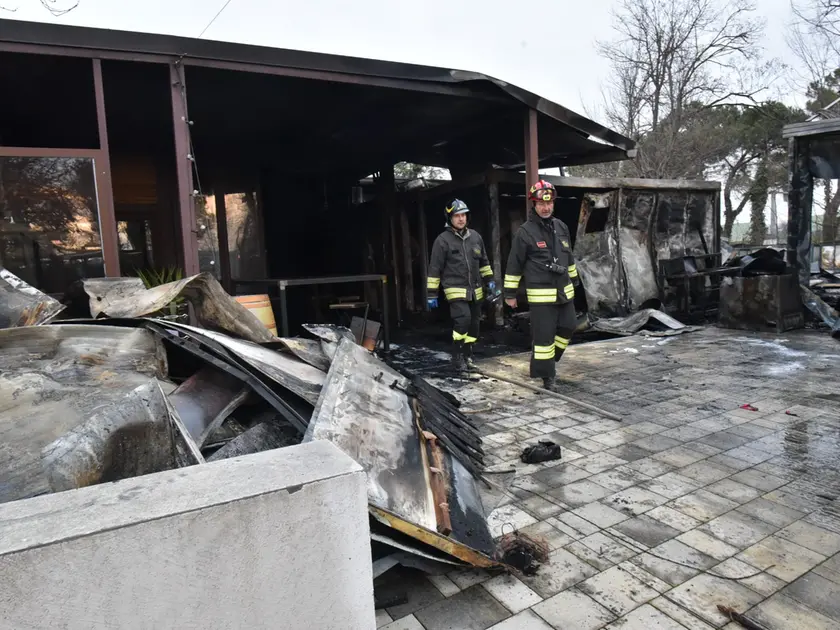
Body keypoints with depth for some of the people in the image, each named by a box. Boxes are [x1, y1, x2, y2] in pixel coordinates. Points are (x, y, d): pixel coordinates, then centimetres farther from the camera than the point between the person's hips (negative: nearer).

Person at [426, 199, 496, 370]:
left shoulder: (475, 236, 8)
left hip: (475, 290, 6)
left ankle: (467, 355, 24)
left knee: (473, 323, 9)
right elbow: (435, 269, -7)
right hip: (456, 290, -6)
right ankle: (457, 355, -4)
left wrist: (489, 280, 13)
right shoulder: (443, 240, -8)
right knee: (463, 319, -21)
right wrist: (432, 294, -8)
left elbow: (484, 261, 20)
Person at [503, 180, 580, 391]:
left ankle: (547, 359, 34)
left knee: (568, 327, 14)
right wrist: (510, 293, -5)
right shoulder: (525, 232, -10)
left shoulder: (561, 227, 8)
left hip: (564, 291, 7)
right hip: (541, 294, -7)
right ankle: (547, 376, 9)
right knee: (544, 335, -3)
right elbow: (514, 265, -7)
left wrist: (574, 280, 24)